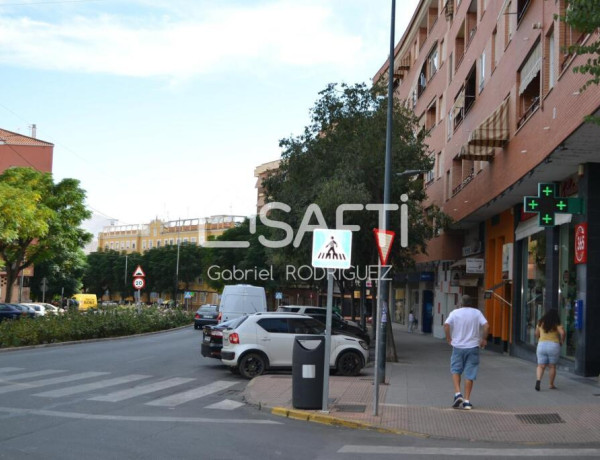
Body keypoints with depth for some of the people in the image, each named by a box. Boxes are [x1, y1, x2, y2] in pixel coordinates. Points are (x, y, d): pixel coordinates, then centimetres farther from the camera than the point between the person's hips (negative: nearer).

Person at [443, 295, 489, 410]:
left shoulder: (455, 312, 0)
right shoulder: (477, 313, 2)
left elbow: (446, 324, -13)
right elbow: (486, 326, -9)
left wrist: (448, 338, -1)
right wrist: (484, 339, 3)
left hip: (458, 346, -1)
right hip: (473, 346, 1)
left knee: (455, 370, 14)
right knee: (470, 374, 5)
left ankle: (457, 393, -3)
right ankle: (467, 401, 6)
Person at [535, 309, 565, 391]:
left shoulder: (540, 322, 6)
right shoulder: (556, 324, -3)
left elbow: (537, 334, 12)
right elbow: (562, 332, -19)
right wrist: (561, 341, -3)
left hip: (541, 345, 2)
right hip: (553, 346, -2)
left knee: (541, 366, 3)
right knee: (552, 366, 11)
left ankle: (538, 380, -21)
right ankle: (551, 385, 18)